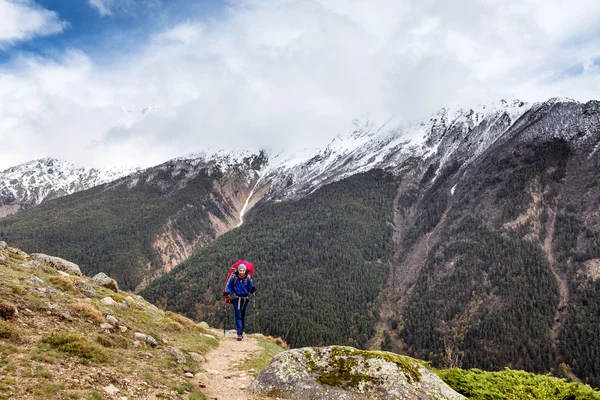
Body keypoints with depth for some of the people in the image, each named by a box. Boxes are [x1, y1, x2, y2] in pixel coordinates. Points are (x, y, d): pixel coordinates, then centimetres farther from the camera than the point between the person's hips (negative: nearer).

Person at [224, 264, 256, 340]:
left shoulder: (248, 278, -5)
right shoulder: (234, 277, -9)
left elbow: (250, 289, -1)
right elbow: (228, 286, 2)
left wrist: (253, 289, -23)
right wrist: (227, 294, -12)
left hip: (245, 299, 2)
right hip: (236, 298, -2)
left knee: (243, 316, 9)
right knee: (238, 315, -9)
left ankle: (241, 331, 22)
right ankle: (239, 334, -11)